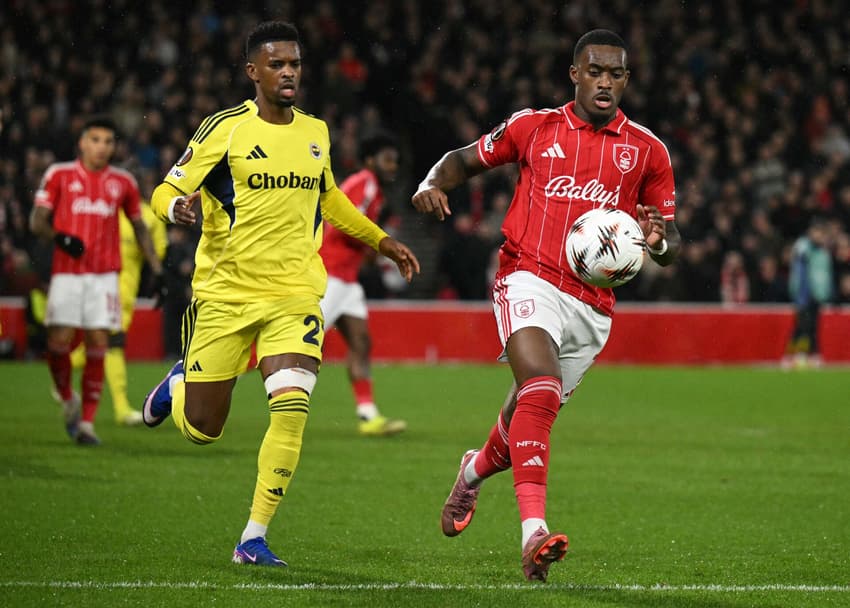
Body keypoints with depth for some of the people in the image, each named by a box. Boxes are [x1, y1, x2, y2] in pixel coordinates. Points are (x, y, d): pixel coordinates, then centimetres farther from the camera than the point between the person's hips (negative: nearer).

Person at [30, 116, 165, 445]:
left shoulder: (123, 182, 10)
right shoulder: (59, 175, 4)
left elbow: (139, 227, 19)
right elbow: (37, 220, 3)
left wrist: (156, 268, 11)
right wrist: (59, 236, -17)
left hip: (104, 276, 1)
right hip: (66, 273, -1)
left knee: (98, 344, -7)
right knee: (59, 341, -9)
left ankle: (87, 422, -2)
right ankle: (68, 401, 19)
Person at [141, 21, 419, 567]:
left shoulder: (316, 133, 9)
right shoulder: (225, 129, -5)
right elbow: (165, 192, -4)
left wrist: (381, 241, 29)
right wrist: (179, 206, -28)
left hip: (296, 294, 2)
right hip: (225, 293, -2)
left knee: (292, 409, -20)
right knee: (201, 430, 5)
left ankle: (254, 538, -10)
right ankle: (178, 385, 43)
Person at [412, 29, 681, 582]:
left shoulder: (647, 150, 9)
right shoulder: (534, 127, 6)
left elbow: (672, 241, 13)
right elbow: (467, 158, 19)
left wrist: (659, 240, -12)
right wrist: (433, 184, -3)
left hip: (592, 303, 3)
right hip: (529, 281, -3)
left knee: (531, 414, 13)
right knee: (541, 392, -27)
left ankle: (477, 469, 49)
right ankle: (534, 532, -37)